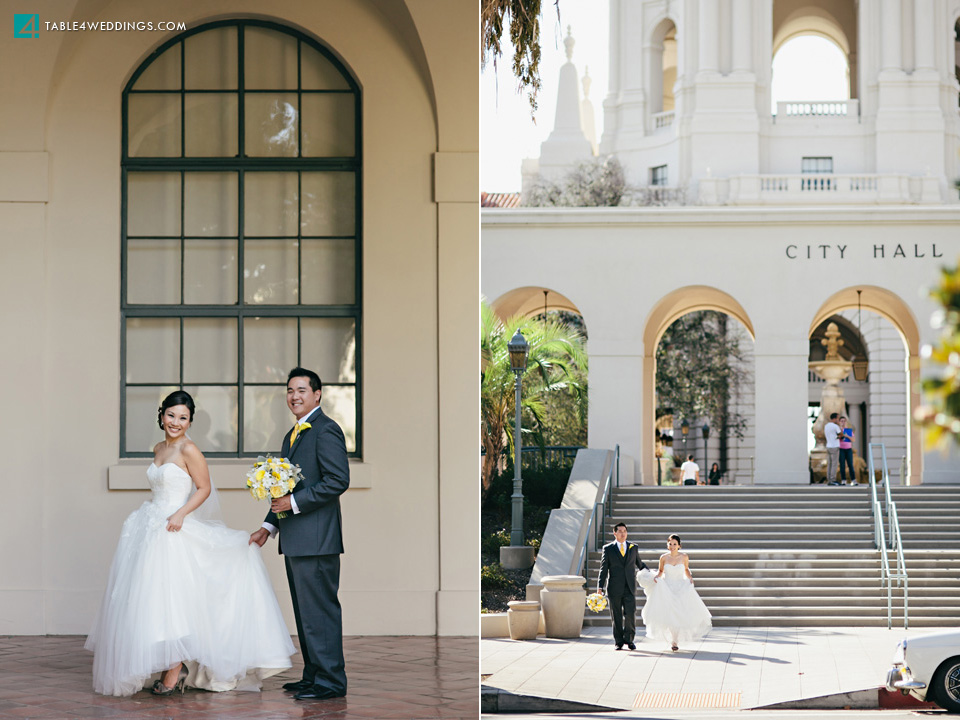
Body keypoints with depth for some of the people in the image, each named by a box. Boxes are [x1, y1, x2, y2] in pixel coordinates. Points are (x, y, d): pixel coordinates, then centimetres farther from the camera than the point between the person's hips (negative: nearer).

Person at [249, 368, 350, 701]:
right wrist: (269, 526, 16)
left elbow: (338, 480, -18)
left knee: (320, 610, -7)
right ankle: (313, 675, 21)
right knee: (305, 611, 14)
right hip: (295, 541, 10)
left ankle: (330, 681, -2)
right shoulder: (292, 435, 20)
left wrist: (294, 502, -18)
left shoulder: (326, 430, -10)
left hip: (316, 539, -10)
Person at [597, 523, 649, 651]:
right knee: (617, 616, 3)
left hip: (630, 588, 1)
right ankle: (618, 642, 13)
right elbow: (603, 569, 1)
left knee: (630, 614, -8)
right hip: (614, 588, -1)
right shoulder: (608, 549, 4)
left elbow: (640, 564, 24)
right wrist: (600, 587, -6)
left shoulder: (633, 548, 11)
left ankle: (629, 639, 9)